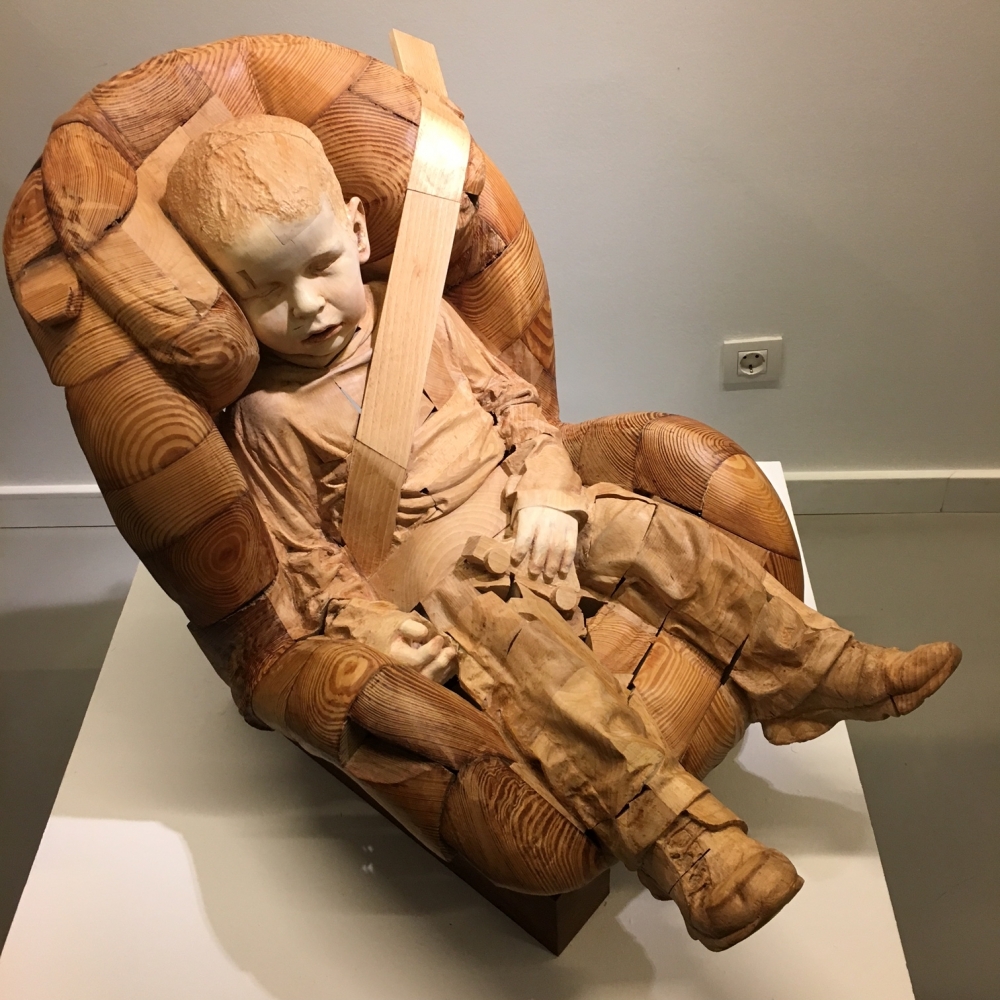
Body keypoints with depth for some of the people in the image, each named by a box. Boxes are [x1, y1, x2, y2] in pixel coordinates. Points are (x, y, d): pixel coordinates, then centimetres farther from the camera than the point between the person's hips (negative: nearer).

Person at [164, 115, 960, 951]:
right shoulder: (268, 417, -8)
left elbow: (513, 400, 9)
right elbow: (304, 555, -6)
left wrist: (549, 494, -6)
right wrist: (369, 624, -22)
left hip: (520, 519, 6)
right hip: (433, 583, -5)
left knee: (657, 536, -11)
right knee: (534, 648, -31)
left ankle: (835, 674, -4)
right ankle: (685, 846, -34)